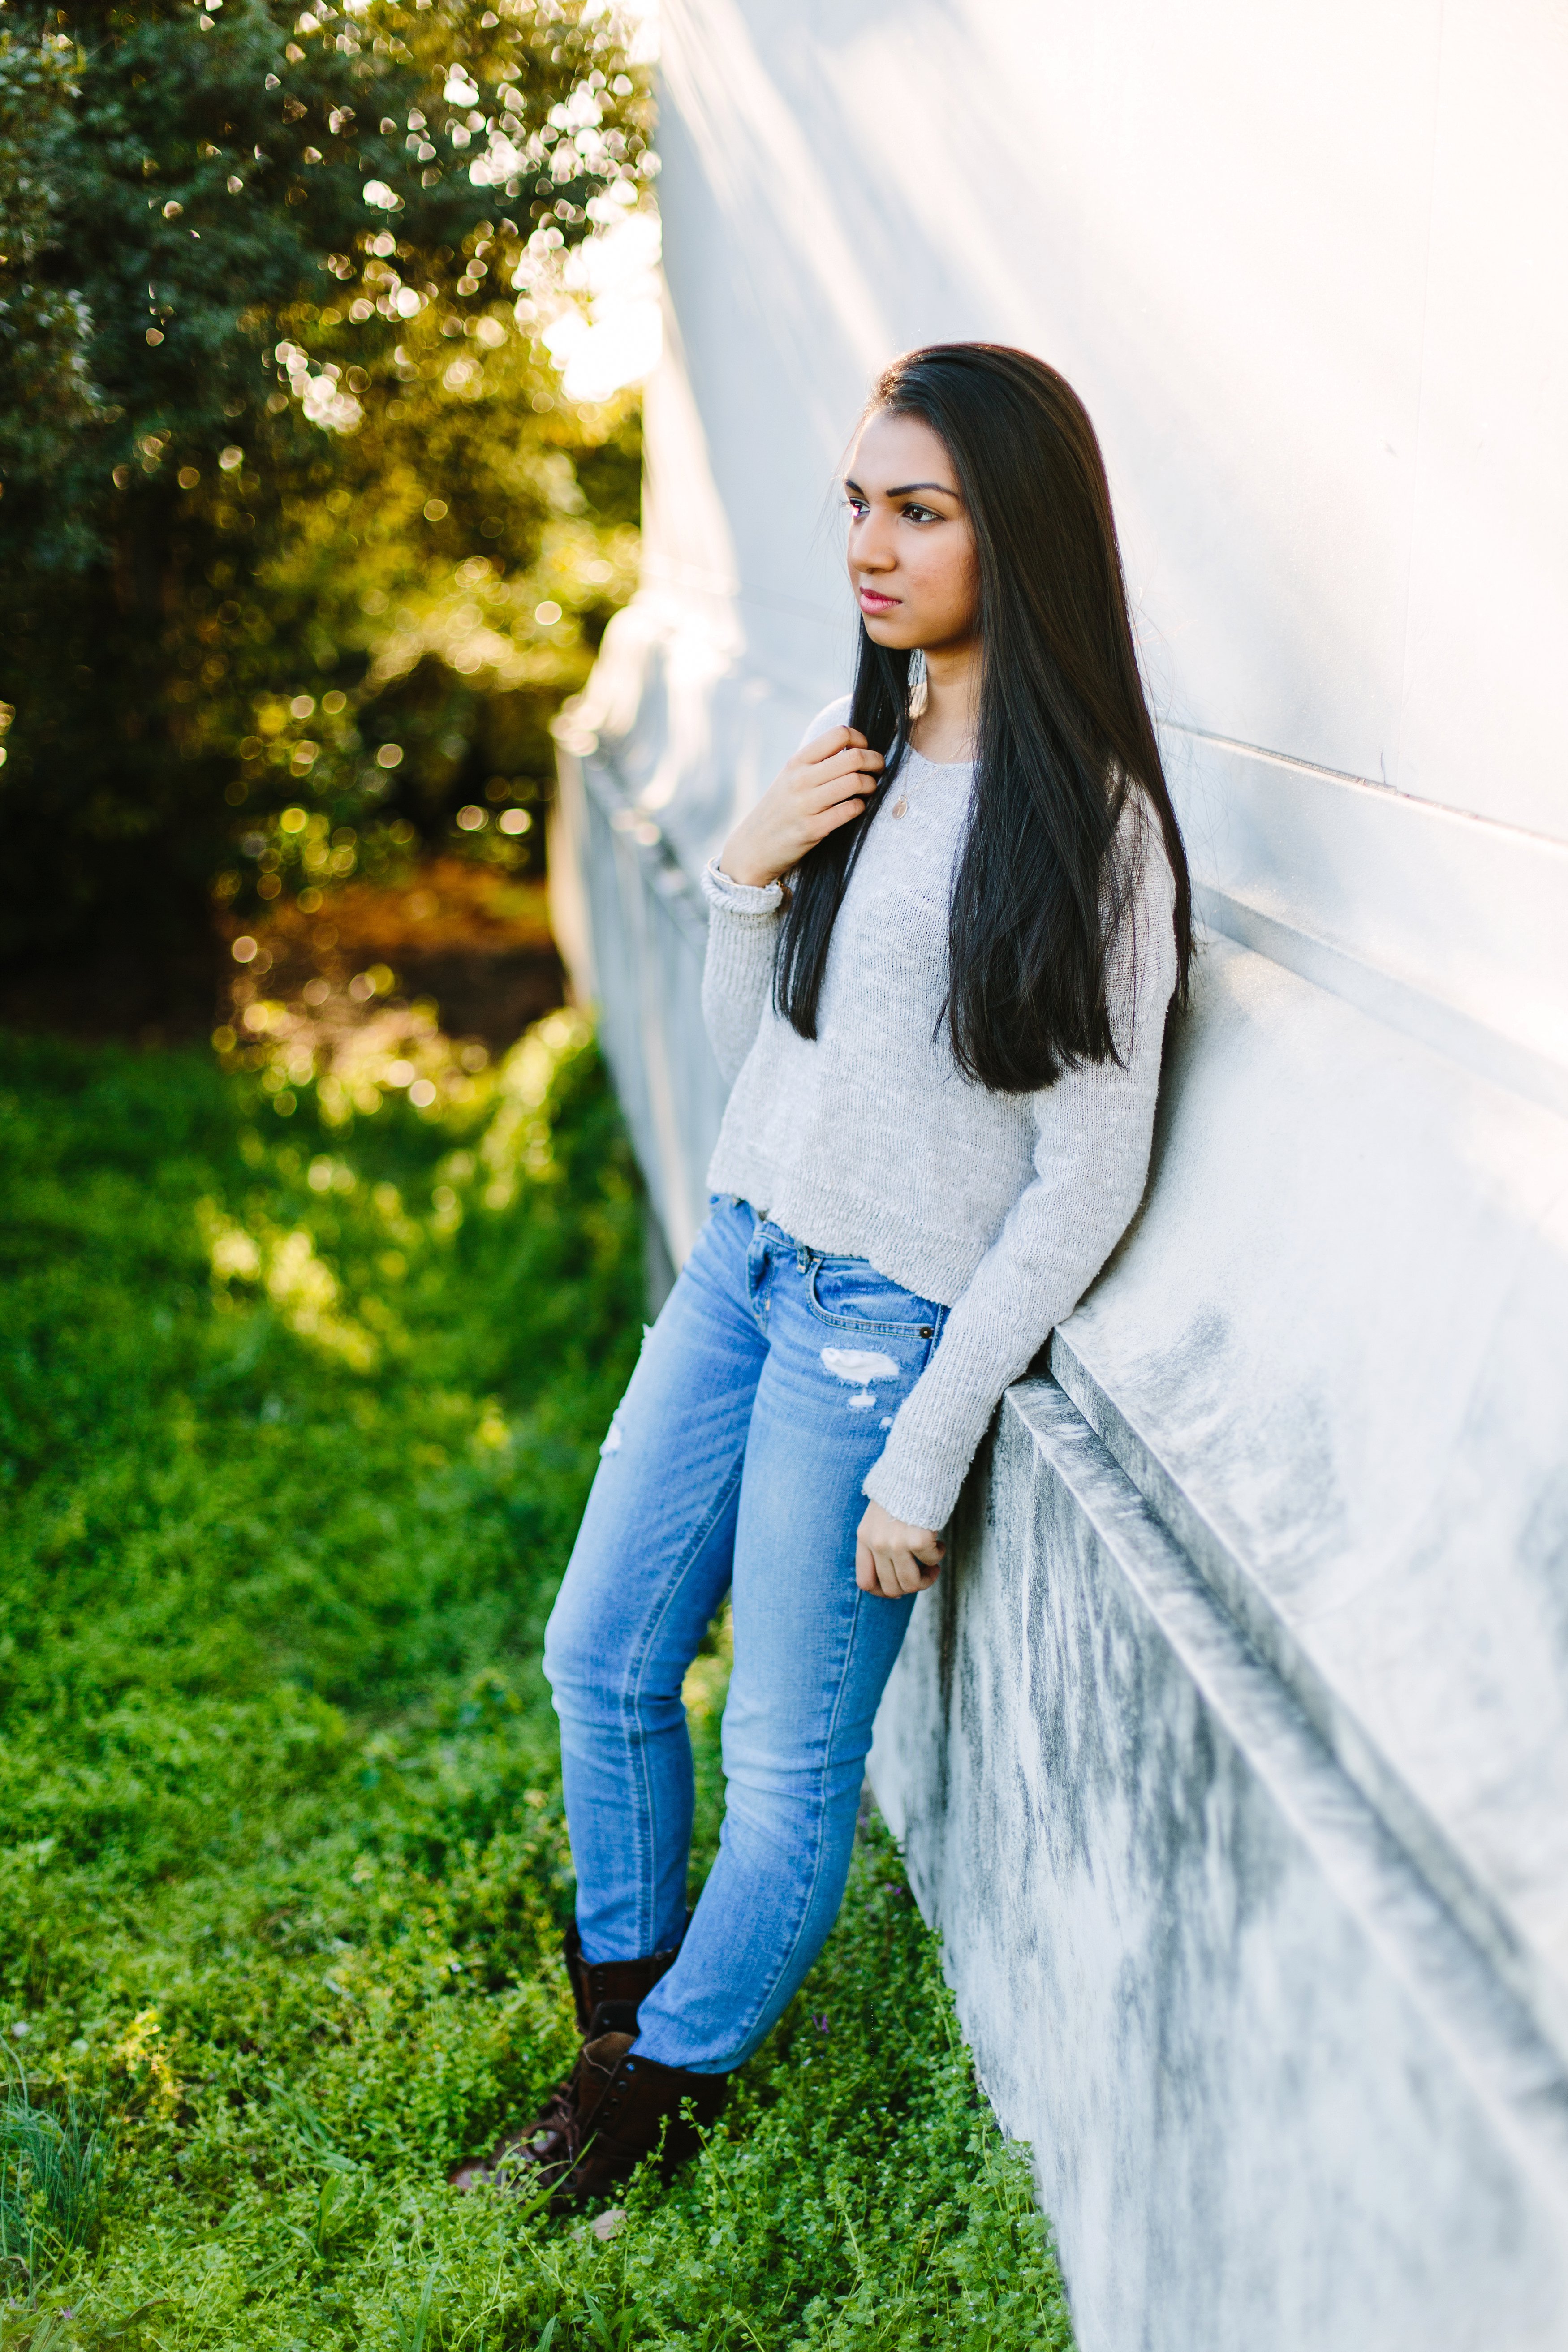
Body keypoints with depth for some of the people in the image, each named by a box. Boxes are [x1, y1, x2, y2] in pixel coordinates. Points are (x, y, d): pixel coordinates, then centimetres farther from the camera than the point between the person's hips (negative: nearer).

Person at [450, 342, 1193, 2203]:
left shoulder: (1090, 824, -16)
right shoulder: (860, 754, 5)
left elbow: (1088, 1185, -16)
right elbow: (751, 1055, 12)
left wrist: (925, 1457, -15)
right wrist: (747, 877, -7)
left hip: (888, 1323, -7)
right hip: (741, 1260, 7)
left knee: (787, 1764, 5)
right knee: (601, 1660, 17)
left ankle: (664, 2083, 29)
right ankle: (619, 1995, 40)